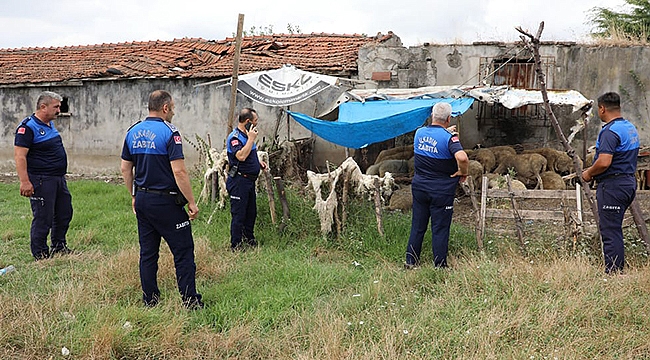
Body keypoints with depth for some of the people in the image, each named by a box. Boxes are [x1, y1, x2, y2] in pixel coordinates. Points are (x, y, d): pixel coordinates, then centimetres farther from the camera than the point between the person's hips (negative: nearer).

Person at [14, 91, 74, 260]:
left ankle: (59, 247, 32)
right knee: (43, 218, -3)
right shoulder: (28, 127, -15)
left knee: (64, 214, 16)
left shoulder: (50, 124, 13)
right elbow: (19, 156, -20)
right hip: (41, 181, -9)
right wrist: (25, 182, -25)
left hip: (59, 179, 9)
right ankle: (40, 256, 10)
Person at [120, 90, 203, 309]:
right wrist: (191, 202, -14)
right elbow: (179, 171, -20)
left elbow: (125, 169, 13)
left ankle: (150, 301, 20)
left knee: (148, 252, 13)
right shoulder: (169, 132, -14)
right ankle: (190, 301, 3)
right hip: (166, 201, -7)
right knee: (183, 251, 1)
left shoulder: (133, 132, 8)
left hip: (142, 199, 7)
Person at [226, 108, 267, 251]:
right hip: (239, 181, -10)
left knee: (251, 212, 19)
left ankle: (249, 239, 34)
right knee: (239, 214, -4)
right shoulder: (234, 137, -17)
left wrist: (258, 162, 12)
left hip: (250, 180, 10)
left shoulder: (247, 135, 13)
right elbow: (241, 156, -33)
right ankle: (236, 246, 5)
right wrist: (251, 139, -25)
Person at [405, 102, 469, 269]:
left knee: (417, 227, 15)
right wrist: (463, 172, -15)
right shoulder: (448, 138, -17)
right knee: (440, 229, 4)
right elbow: (462, 158, -33)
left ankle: (410, 262, 21)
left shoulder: (419, 133, 1)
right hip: (441, 191, -5)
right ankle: (440, 266, 12)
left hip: (419, 186, 5)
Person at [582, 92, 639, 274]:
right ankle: (618, 270, 23)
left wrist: (589, 173, -8)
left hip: (612, 185, -10)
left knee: (610, 231, -5)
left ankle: (613, 274, -3)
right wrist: (594, 169, 20)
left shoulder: (610, 131, -18)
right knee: (615, 229, 18)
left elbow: (604, 162, -27)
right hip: (629, 182, 10)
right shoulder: (631, 128, 14)